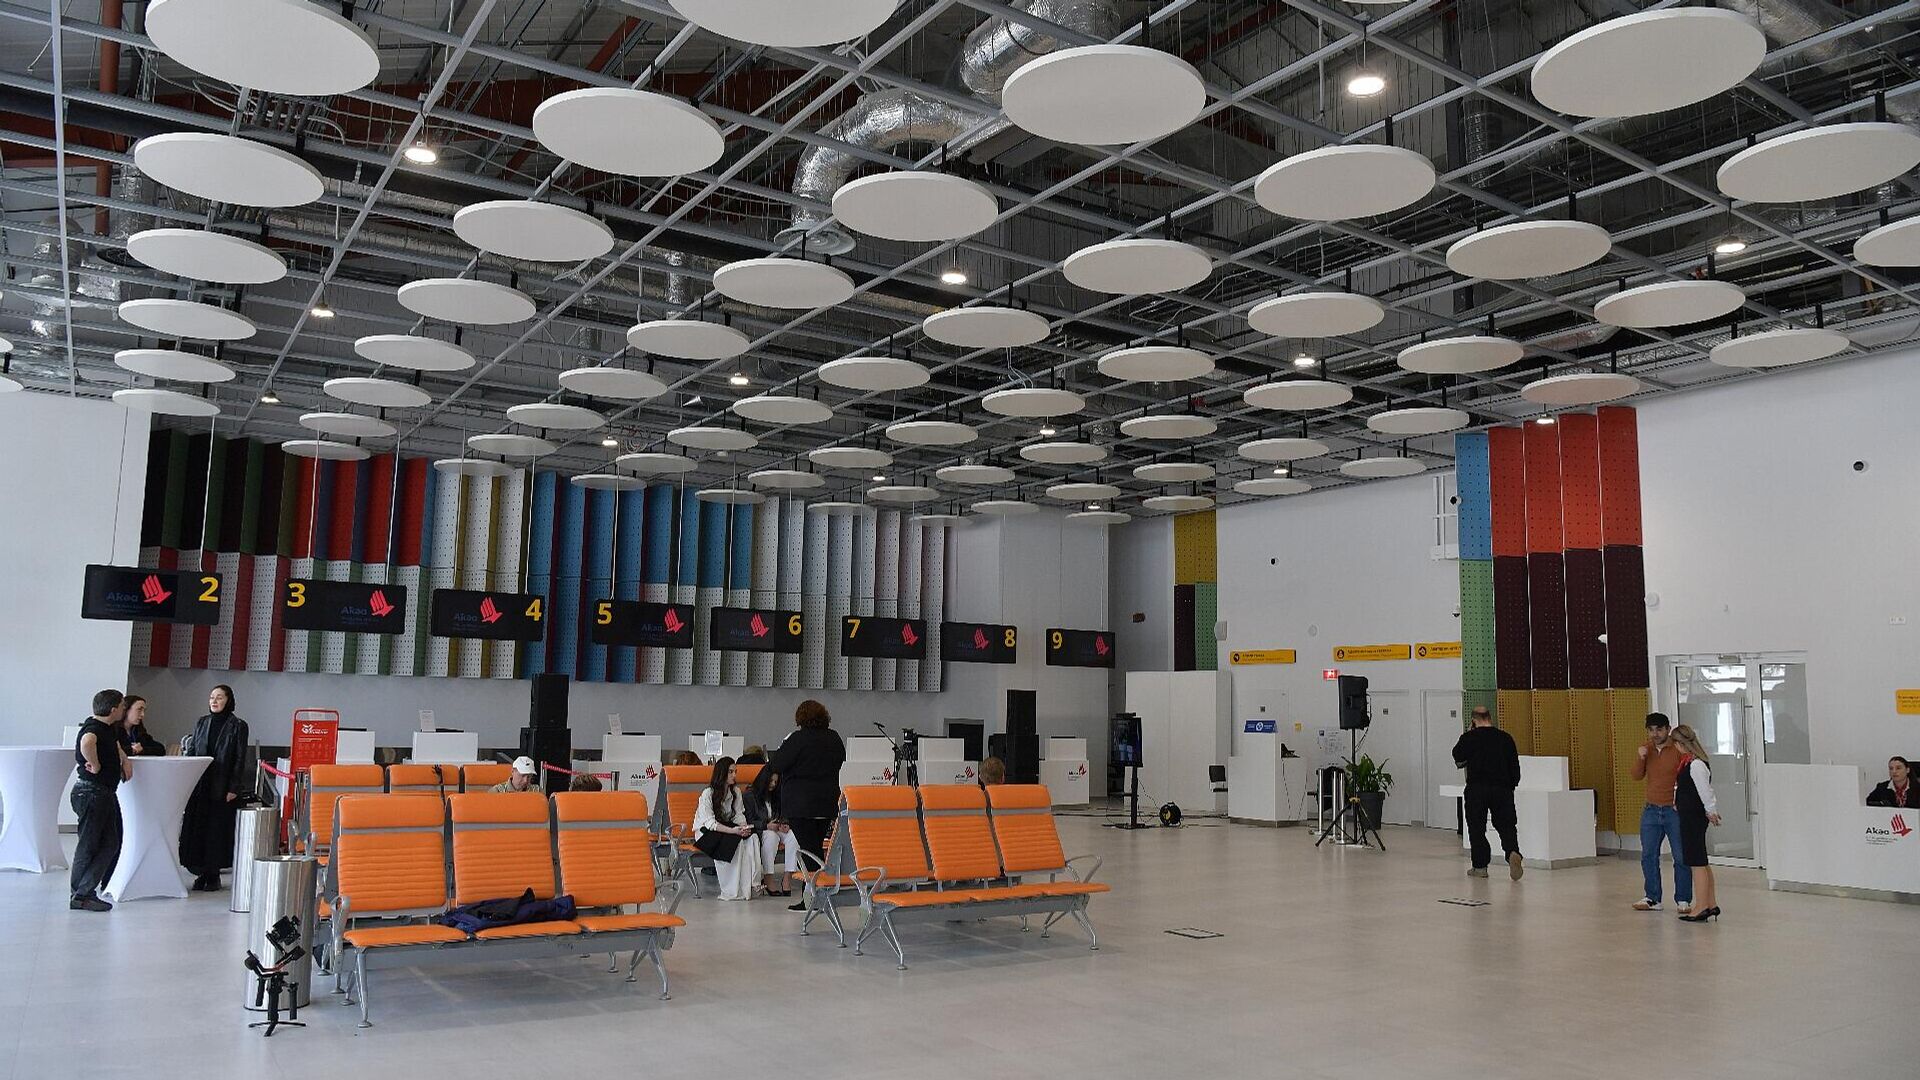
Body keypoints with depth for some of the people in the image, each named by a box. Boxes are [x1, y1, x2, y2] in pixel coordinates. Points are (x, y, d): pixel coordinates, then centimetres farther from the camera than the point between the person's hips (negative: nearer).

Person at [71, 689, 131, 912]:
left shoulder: (108, 729, 12)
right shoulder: (93, 728, -18)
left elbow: (116, 747, 33)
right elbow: (87, 743, -43)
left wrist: (125, 760, 14)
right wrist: (96, 766, -28)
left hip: (105, 792, 10)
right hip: (91, 792, -10)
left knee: (111, 843, 12)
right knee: (89, 844, -2)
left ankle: (87, 890, 18)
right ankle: (80, 896, 5)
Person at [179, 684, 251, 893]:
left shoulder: (238, 726, -3)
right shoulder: (201, 723, 10)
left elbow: (240, 760, -5)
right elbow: (191, 752, 12)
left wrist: (233, 788, -10)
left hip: (222, 788, -4)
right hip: (198, 787, 4)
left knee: (218, 829, 0)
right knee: (196, 827, 3)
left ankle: (213, 874, 9)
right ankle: (201, 872, 13)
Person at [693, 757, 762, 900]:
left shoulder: (736, 791, 5)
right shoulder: (708, 794, -15)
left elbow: (739, 815, 6)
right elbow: (710, 823, -22)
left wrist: (744, 827, -18)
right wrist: (733, 831, -32)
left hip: (727, 827, 6)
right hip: (705, 832, -6)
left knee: (751, 838, -25)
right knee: (733, 841, -34)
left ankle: (750, 885, -27)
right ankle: (731, 892, -29)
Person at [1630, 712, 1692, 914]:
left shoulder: (1678, 749, -10)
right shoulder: (1645, 748, 5)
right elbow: (1637, 776, 2)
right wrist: (1640, 757, -14)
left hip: (1675, 811, -5)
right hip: (1651, 811, 5)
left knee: (1681, 857, 0)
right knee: (1648, 856, 9)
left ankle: (1683, 900, 10)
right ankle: (1652, 898, 18)